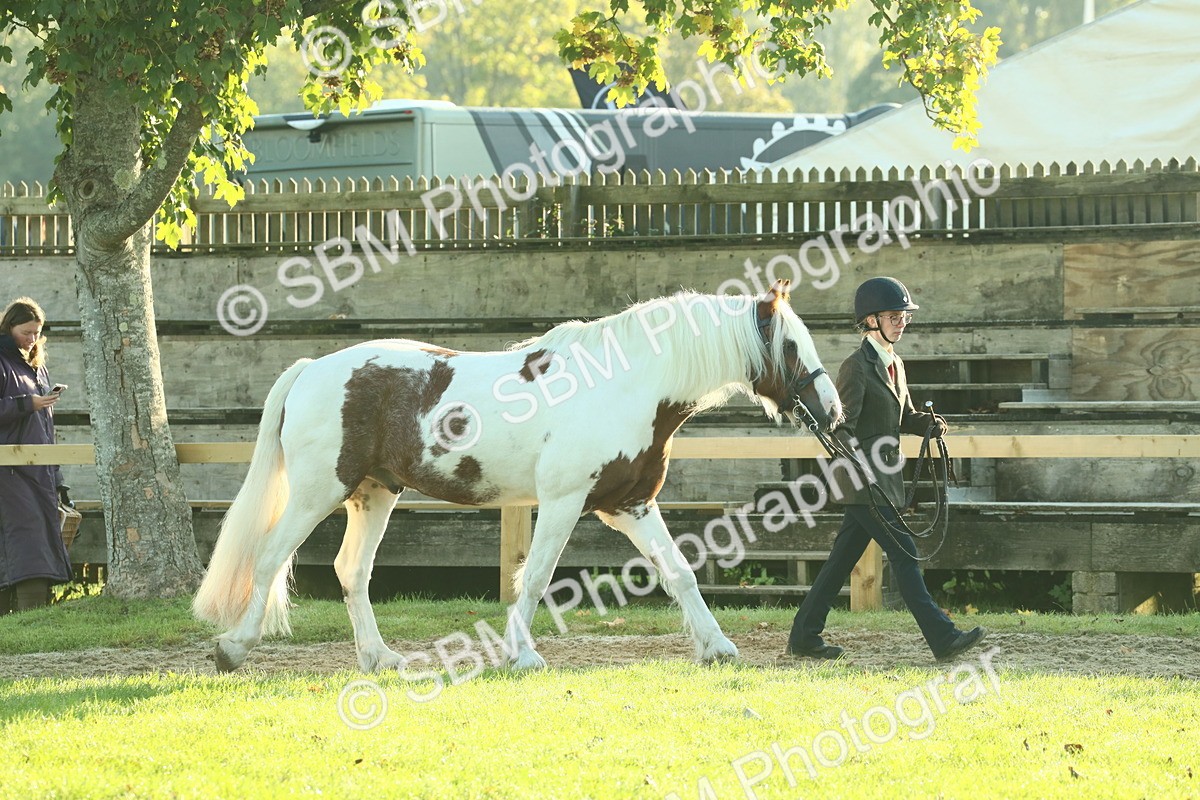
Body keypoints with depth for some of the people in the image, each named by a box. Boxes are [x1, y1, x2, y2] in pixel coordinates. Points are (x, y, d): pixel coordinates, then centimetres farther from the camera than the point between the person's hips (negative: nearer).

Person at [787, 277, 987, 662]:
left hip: (883, 478, 9)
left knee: (843, 558, 11)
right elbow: (842, 427, -16)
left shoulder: (895, 364, 16)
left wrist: (928, 422, 4)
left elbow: (904, 417, 25)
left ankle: (804, 637, 16)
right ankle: (942, 637, -14)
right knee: (903, 553, -11)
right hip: (862, 482, -9)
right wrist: (856, 468, -29)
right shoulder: (857, 366, -12)